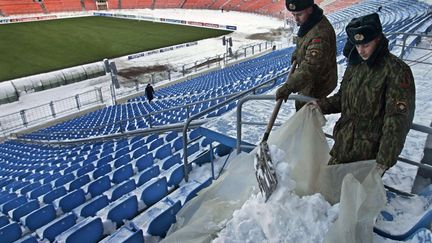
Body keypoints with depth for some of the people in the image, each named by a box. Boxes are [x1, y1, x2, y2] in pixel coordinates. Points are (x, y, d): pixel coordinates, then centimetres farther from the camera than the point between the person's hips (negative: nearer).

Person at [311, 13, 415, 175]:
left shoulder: (397, 71, -16)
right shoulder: (355, 64, 6)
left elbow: (398, 120, -20)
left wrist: (384, 162, -23)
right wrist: (322, 106, 1)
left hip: (370, 152, -6)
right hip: (343, 145, 7)